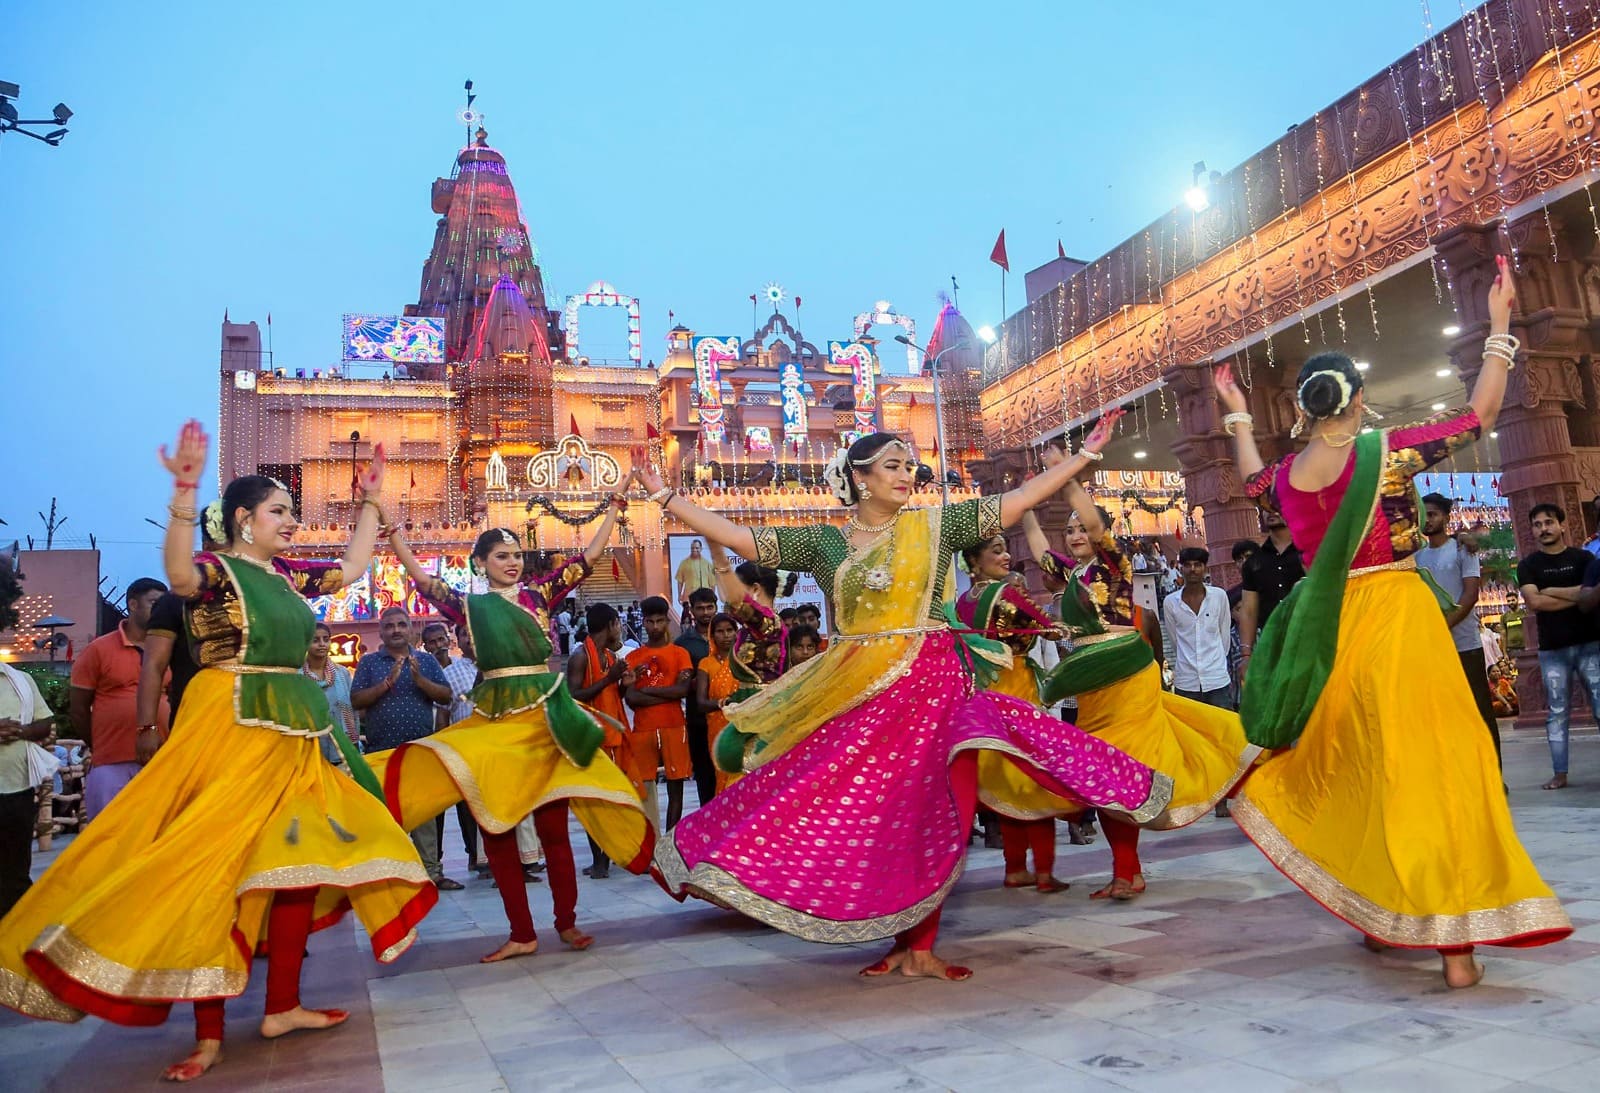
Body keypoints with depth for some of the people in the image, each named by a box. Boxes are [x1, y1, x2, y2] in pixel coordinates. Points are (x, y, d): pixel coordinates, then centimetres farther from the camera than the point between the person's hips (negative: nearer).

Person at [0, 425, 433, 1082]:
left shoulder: (288, 574, 13)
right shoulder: (216, 570, -8)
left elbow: (353, 568, 23)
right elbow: (179, 576, -32)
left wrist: (372, 503, 20)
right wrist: (184, 494, -43)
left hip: (293, 732, 8)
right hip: (229, 730, -8)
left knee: (301, 858, 7)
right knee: (215, 864, -4)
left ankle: (281, 1006, 18)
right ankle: (209, 1032, 4)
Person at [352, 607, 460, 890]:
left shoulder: (426, 660, 9)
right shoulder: (368, 662, 6)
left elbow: (446, 695, 1)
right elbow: (356, 700, -5)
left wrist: (420, 679, -14)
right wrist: (388, 682, -16)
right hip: (381, 752, -1)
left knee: (425, 812, 3)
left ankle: (432, 872, 8)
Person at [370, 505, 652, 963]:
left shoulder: (540, 590, 6)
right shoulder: (469, 605, 8)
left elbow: (590, 556, 5)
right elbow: (420, 576, 6)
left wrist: (614, 506, 3)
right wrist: (390, 525, 3)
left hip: (543, 715, -2)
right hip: (492, 718, 2)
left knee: (552, 825, 4)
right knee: (494, 825, 2)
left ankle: (567, 922, 18)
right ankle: (521, 933, 12)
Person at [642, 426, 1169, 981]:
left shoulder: (935, 525, 6)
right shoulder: (824, 540, 6)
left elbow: (1021, 498, 6)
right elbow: (738, 538, 4)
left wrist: (1087, 452, 5)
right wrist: (664, 495, 1)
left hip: (933, 684, 0)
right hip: (852, 693, 0)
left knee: (930, 810, 0)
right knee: (856, 808, -2)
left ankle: (917, 946, 9)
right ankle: (905, 946, 11)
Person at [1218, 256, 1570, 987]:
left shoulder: (1286, 476, 1)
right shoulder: (1388, 452, -10)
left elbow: (1252, 482, 26)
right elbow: (1479, 415, 1)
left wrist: (1238, 417, 35)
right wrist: (1499, 328, 9)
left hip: (1332, 627, 4)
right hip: (1398, 617, -4)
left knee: (1351, 768, 16)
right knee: (1425, 766, -1)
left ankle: (1379, 913, 26)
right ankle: (1454, 936, -1)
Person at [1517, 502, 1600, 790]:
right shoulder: (1528, 566, 7)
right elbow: (1534, 602, -8)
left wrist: (1552, 591, -9)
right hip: (1551, 650, 0)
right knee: (1556, 712, 2)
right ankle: (1560, 773, 5)